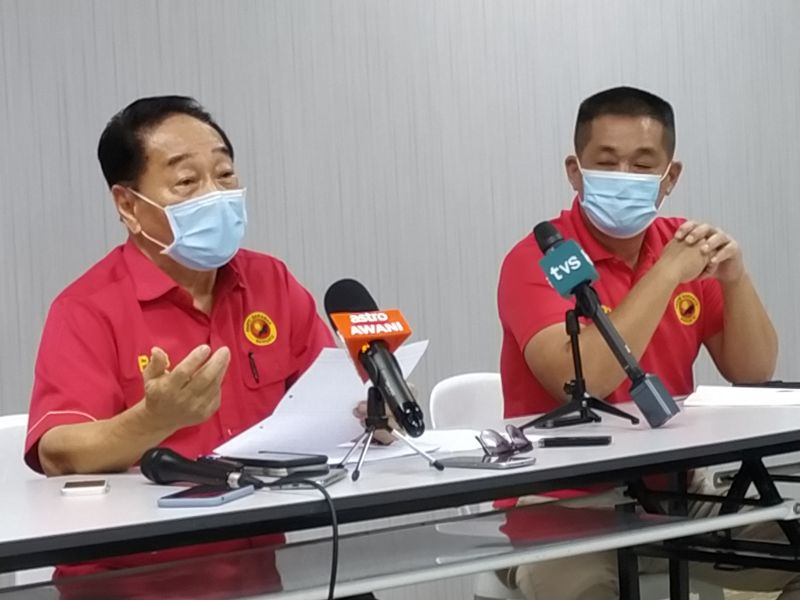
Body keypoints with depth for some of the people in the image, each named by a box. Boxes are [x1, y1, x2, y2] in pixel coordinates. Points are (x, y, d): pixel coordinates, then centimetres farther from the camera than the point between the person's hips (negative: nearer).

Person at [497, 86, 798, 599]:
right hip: (562, 506, -6)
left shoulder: (683, 244, 6)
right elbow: (580, 382, -28)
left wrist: (735, 278, -12)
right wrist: (667, 272, -25)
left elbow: (753, 375, 6)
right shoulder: (537, 261, -12)